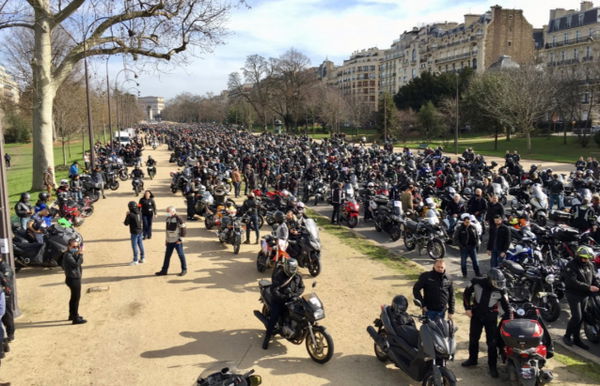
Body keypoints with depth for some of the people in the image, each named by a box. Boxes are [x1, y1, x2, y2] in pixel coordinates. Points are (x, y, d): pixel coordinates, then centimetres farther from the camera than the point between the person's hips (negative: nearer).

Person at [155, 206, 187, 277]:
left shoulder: (178, 219, -15)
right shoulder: (168, 218, 10)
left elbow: (183, 229, -14)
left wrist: (180, 239, -15)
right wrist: (166, 240, 19)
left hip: (177, 241, -7)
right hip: (169, 241, 7)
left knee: (181, 255, 3)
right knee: (167, 255, 9)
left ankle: (184, 269, 15)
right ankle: (164, 270, 17)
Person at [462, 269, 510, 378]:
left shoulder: (501, 290, -17)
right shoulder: (477, 283, -18)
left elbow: (505, 304, -4)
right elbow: (467, 293, -1)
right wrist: (467, 308, -3)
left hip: (491, 317, -1)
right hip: (476, 314, 1)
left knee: (492, 342, 0)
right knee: (473, 338, 14)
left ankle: (492, 365, 14)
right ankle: (472, 359, 34)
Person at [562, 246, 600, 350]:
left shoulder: (589, 265, 6)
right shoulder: (571, 265, -17)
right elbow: (572, 282, -25)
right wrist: (588, 287, -28)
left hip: (585, 295, 7)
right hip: (574, 295, -7)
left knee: (581, 318, 11)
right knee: (577, 317, -13)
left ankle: (577, 339, 22)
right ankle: (567, 336, 4)